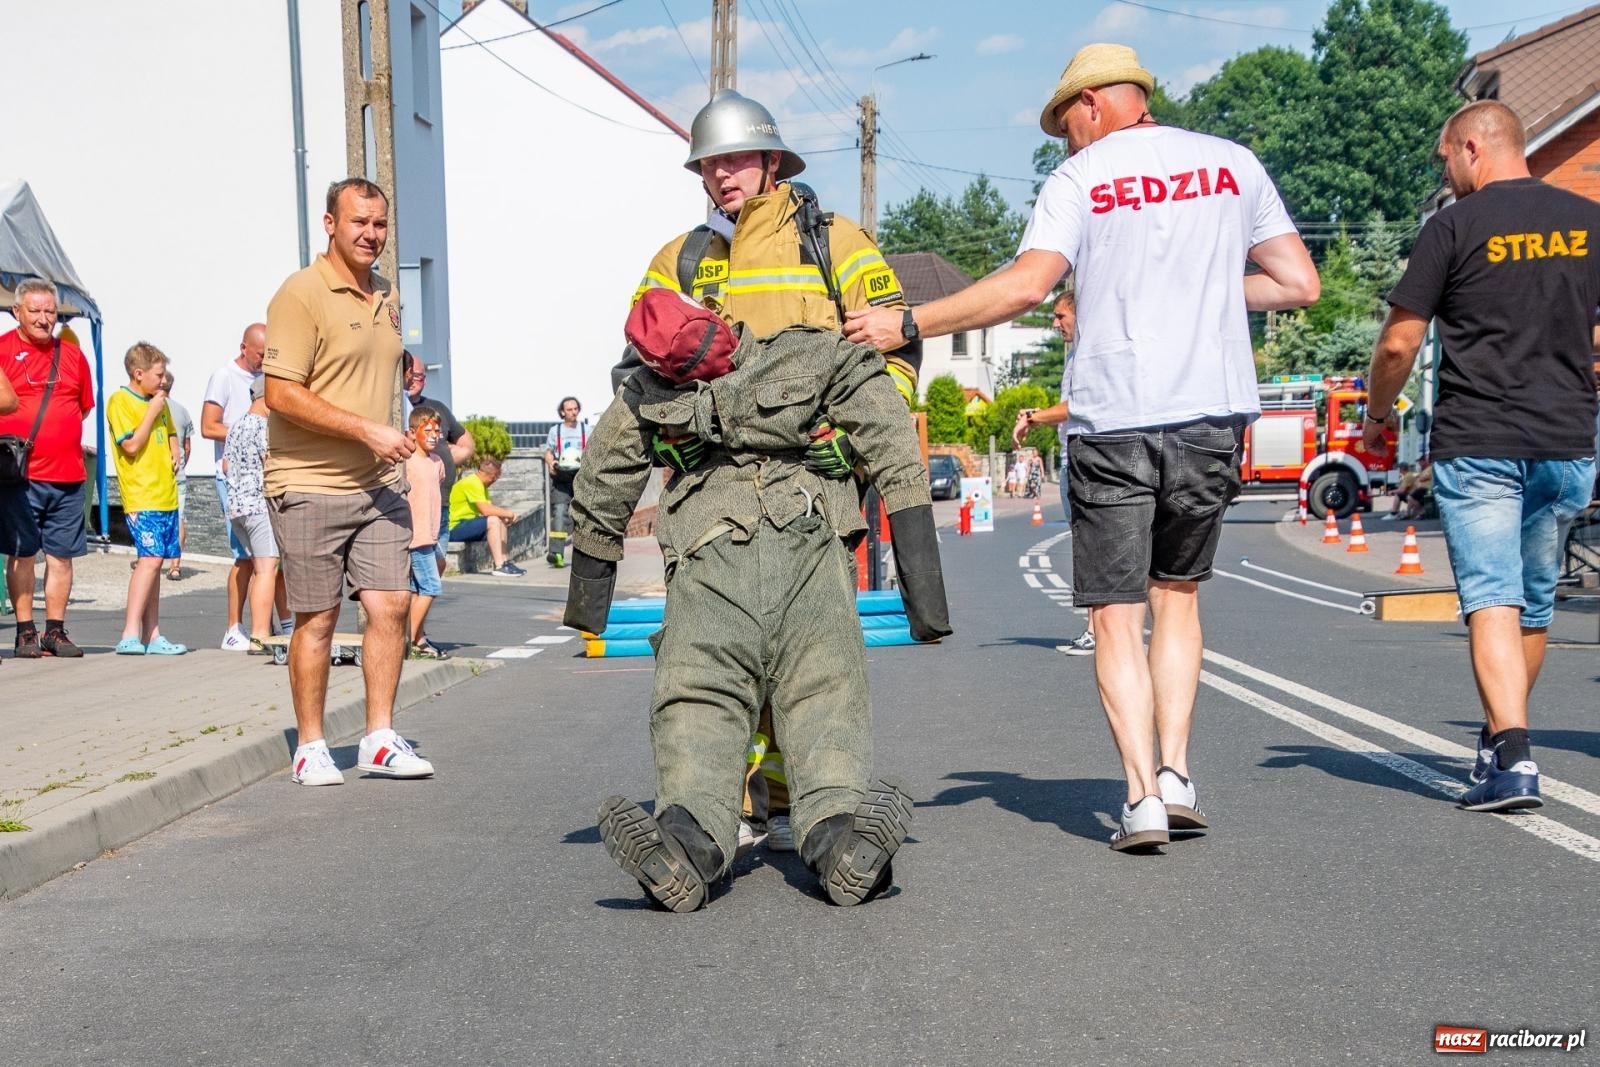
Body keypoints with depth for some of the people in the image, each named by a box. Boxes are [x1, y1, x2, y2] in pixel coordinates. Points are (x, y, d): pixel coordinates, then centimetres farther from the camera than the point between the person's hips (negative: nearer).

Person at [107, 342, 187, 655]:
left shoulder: (159, 402, 17)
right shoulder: (120, 401, -6)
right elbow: (131, 445, -15)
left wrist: (175, 451, 12)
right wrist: (152, 411, -11)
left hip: (166, 496, 8)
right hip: (141, 497, -8)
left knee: (154, 561, 8)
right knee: (150, 558, -19)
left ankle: (152, 636, 10)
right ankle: (130, 635, -20)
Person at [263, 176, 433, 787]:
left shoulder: (386, 300, 14)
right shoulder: (302, 294, -10)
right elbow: (282, 395, -17)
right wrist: (366, 430, -20)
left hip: (377, 485, 6)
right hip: (310, 485, -6)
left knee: (391, 605, 0)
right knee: (316, 619, 2)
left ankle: (379, 739, 11)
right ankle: (311, 747, 14)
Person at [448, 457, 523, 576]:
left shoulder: (481, 485, 14)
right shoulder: (472, 483, -18)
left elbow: (491, 506, 9)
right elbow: (485, 510, -27)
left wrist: (506, 513, -10)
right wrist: (507, 513, -15)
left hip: (466, 523, 11)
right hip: (454, 527, -11)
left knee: (502, 521, 10)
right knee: (493, 521, -25)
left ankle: (504, 561, 7)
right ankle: (499, 566, -26)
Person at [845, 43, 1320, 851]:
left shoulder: (1079, 179, 1)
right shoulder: (1232, 163, 11)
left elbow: (1026, 284, -14)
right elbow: (1300, 284, 9)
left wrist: (909, 324, -8)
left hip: (1112, 420, -3)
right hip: (1212, 414, 3)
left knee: (1116, 615, 5)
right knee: (1177, 593, 19)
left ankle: (1142, 795, -3)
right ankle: (1175, 774, 10)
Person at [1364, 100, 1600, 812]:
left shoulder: (1454, 227, -5)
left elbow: (1398, 345, -5)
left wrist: (1377, 414, 12)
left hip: (1475, 445, -5)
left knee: (1492, 601, -7)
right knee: (1535, 605, 15)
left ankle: (1513, 759, -18)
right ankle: (1498, 744, 29)